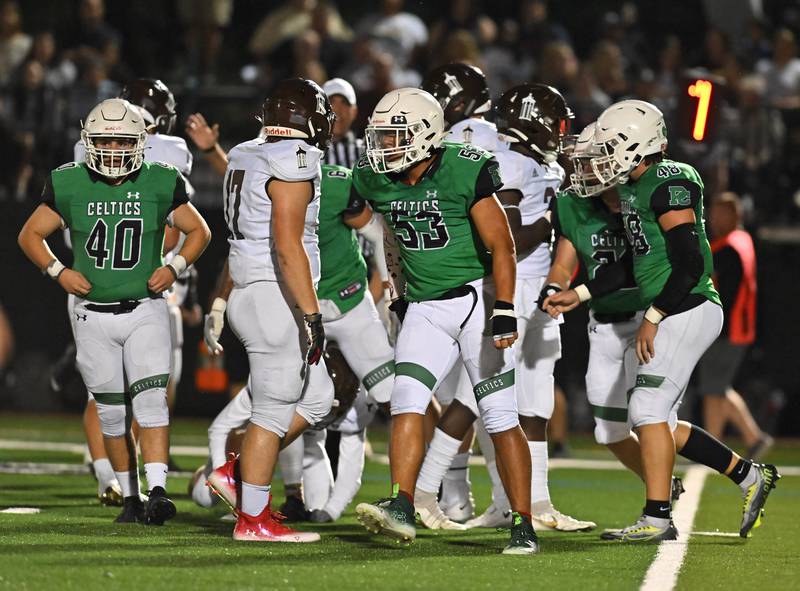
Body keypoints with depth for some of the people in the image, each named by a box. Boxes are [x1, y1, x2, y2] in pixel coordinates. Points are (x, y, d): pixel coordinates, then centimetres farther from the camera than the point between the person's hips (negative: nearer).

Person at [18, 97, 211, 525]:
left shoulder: (160, 184, -2)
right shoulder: (70, 185, -2)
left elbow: (199, 231, 10)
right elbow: (30, 235, 9)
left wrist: (175, 267, -6)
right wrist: (58, 271, -6)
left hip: (145, 310, -1)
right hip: (94, 315, 1)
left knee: (151, 400, -16)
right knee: (112, 412, 6)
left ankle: (158, 491, -22)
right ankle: (130, 497, 17)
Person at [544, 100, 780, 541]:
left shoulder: (669, 184, -14)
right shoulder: (633, 189, 15)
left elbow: (690, 265, -19)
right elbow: (635, 266, 25)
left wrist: (652, 318, -16)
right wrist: (579, 296, 22)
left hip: (689, 310, -10)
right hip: (671, 315, 10)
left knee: (648, 409, -13)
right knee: (657, 422, 10)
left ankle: (657, 518, -11)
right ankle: (750, 477, 21)